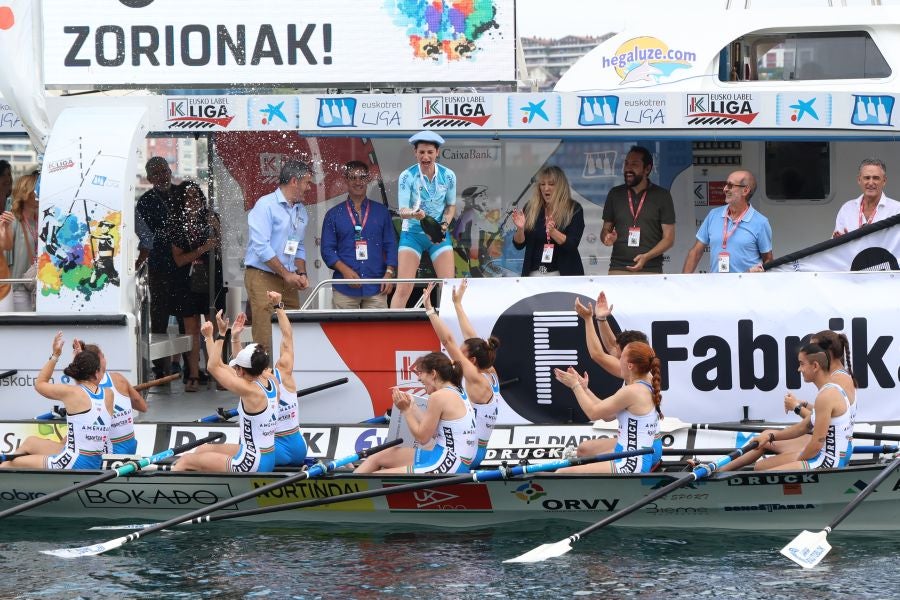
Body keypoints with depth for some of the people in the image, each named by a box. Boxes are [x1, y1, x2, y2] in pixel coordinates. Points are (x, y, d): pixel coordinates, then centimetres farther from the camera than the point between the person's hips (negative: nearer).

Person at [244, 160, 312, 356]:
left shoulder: (301, 211, 15)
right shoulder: (266, 205, -9)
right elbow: (261, 246, -15)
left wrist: (301, 274, 5)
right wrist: (287, 274, -13)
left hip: (289, 281, 7)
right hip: (263, 278, -7)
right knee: (266, 339, -10)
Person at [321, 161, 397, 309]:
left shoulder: (381, 212, 12)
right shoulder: (334, 214, 10)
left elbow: (391, 245, 10)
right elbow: (327, 249, 5)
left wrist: (389, 273, -4)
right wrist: (345, 270, -11)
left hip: (376, 287, 1)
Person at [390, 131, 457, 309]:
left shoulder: (448, 176, -6)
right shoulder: (407, 177, -13)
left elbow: (451, 205, 8)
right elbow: (402, 211, -18)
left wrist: (444, 225, -9)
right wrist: (414, 214, -40)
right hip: (412, 234, -2)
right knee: (403, 289, -10)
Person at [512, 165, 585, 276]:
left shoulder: (574, 209, 0)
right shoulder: (531, 208, 7)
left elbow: (572, 245, -9)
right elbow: (519, 245, 8)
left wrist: (553, 232, -24)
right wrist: (520, 229, -12)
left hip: (563, 273, -2)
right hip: (534, 274, 2)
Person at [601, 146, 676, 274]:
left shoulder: (662, 196, 3)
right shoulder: (615, 194, 11)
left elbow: (669, 238, 2)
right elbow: (605, 230, 18)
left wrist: (646, 257, -15)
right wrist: (607, 237, -8)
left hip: (650, 270, -2)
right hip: (618, 270, 2)